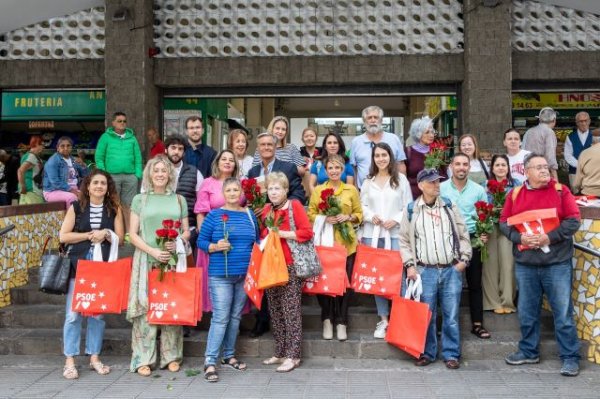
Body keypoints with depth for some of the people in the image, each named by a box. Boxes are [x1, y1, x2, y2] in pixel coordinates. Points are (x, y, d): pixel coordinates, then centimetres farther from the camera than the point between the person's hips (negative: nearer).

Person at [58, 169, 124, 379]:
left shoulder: (114, 209, 6)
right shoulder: (76, 207, 3)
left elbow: (120, 238, 5)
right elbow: (63, 236, -2)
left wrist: (105, 234, -12)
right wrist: (89, 235, -9)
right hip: (78, 266, -1)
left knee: (98, 313, 7)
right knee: (73, 313, -2)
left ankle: (94, 357, 18)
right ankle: (70, 360, 8)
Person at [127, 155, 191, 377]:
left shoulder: (179, 200, 11)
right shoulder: (139, 199, 6)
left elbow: (186, 231, 12)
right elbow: (133, 234, 2)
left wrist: (176, 242, -10)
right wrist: (152, 251, -12)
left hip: (173, 261, 1)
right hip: (147, 260, -1)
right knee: (145, 308, -2)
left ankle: (171, 356, 14)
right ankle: (143, 359, 6)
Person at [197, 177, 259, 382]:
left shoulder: (250, 215, 10)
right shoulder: (214, 215, -2)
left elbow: (257, 242, 17)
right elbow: (201, 241, -1)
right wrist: (216, 246, -19)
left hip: (245, 275, 5)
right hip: (220, 275, -4)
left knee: (236, 317, 12)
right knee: (220, 318, -8)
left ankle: (229, 355, 26)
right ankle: (210, 362, -1)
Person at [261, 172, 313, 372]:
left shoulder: (294, 205, -4)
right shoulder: (267, 209, 13)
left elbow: (307, 232, -12)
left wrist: (282, 234, -16)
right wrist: (265, 236, 2)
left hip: (290, 265, -6)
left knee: (291, 311, -3)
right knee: (275, 311, 11)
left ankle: (293, 355, 4)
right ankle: (280, 352, 21)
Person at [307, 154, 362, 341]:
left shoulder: (351, 190, 7)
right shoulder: (318, 190, 7)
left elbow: (359, 213, 10)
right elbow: (310, 214, 6)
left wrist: (348, 217, -9)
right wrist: (324, 219, -12)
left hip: (346, 243, 0)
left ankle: (341, 322, 12)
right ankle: (327, 320, 15)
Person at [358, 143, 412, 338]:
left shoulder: (401, 179, 4)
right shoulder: (368, 181, 12)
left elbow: (409, 206, 2)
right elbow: (362, 205, 10)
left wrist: (396, 220, -11)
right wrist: (371, 216, -9)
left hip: (395, 233, -2)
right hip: (372, 233, 3)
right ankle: (383, 319, 14)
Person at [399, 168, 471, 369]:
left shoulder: (450, 206, 7)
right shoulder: (411, 210, 3)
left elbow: (463, 234, 11)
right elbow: (404, 241, 6)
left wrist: (464, 259, 2)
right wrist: (410, 265, -2)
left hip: (452, 270, 1)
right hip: (425, 271, -1)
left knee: (451, 315, 5)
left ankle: (451, 354, 17)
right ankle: (427, 352, 19)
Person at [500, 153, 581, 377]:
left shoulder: (560, 190, 0)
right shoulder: (515, 194, 6)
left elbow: (574, 221, -5)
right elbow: (504, 223, 5)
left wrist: (550, 237, -17)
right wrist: (519, 238, -13)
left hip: (557, 262, -2)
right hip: (525, 264, 2)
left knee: (563, 312, 3)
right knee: (527, 312, 12)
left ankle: (570, 358, 14)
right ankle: (529, 352, 27)